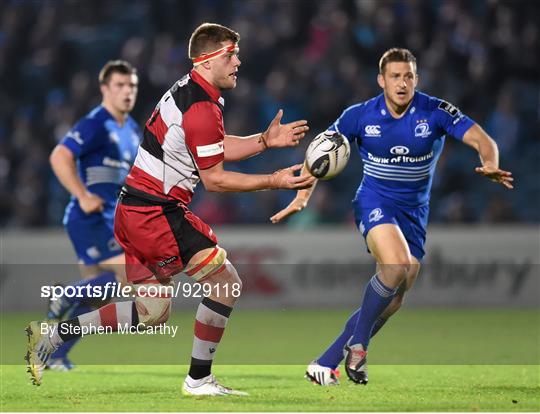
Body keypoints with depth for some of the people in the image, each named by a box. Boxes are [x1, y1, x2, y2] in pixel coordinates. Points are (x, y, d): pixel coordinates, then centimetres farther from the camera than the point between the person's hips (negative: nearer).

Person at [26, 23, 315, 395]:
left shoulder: (187, 90, 12)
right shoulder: (202, 107, -18)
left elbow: (216, 148, 22)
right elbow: (214, 179, -14)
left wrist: (264, 140, 11)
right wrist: (273, 181, -11)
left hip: (134, 210, 10)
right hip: (157, 214, -10)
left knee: (154, 312, 13)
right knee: (226, 283, -4)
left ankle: (49, 336, 13)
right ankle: (199, 380, 3)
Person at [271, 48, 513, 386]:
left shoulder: (435, 112, -11)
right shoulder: (360, 116, -8)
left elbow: (481, 139, -19)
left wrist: (491, 166, -40)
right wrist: (302, 197, -4)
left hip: (415, 213, 3)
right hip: (375, 202, -3)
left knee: (394, 298, 1)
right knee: (396, 266, -31)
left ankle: (326, 364, 12)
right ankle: (358, 345, -14)